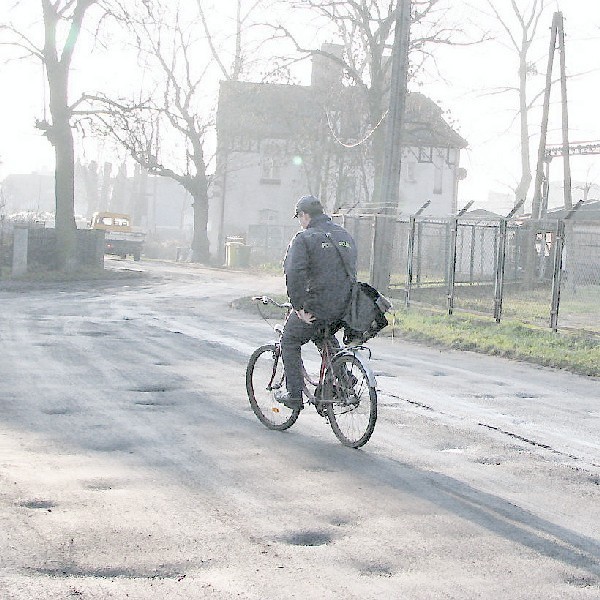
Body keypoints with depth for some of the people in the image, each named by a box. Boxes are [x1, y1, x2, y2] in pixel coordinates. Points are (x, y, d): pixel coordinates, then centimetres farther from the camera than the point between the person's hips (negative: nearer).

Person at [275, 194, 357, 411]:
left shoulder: (304, 238, -9)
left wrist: (299, 307, -16)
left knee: (290, 343, 13)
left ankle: (294, 395, 11)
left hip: (317, 306, -7)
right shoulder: (345, 235, 14)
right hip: (346, 308, 7)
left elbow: (294, 274, -20)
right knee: (324, 337, 34)